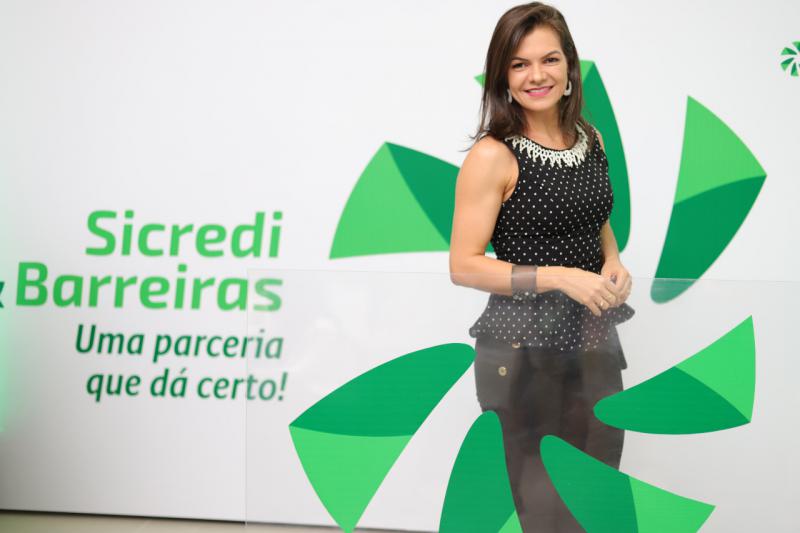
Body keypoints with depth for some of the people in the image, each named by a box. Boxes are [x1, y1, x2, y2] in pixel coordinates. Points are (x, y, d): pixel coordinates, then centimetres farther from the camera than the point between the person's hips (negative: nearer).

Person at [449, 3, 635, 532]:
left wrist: (614, 262, 1)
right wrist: (560, 277, -22)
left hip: (594, 335, 6)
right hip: (525, 346, -6)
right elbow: (464, 265, -15)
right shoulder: (493, 155, -14)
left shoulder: (591, 139, 5)